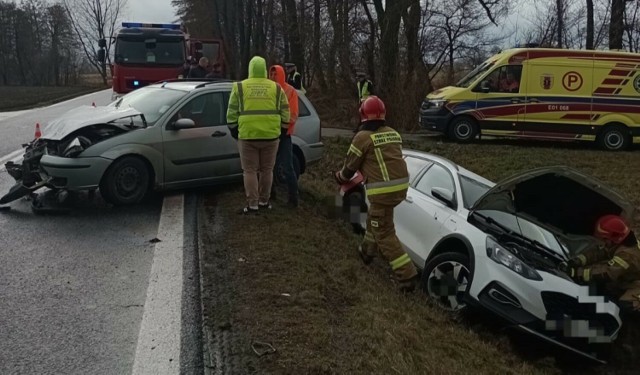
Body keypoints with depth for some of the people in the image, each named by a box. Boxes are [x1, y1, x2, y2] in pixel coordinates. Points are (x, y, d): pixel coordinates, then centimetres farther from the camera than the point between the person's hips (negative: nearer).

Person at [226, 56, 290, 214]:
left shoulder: (240, 87, 2)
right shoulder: (276, 88, 6)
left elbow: (232, 112, 3)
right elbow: (285, 112, 7)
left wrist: (234, 130, 14)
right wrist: (282, 129, 18)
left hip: (248, 135, -1)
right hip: (270, 135, 2)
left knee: (250, 171, 5)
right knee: (267, 170, 13)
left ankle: (252, 204, 4)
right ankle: (264, 201, 21)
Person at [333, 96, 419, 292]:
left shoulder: (363, 136, -6)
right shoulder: (393, 134, 13)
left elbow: (351, 165, 4)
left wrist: (340, 177, 26)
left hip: (383, 189, -8)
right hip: (401, 185, 8)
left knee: (385, 234, 0)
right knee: (374, 217, 31)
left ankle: (407, 275, -6)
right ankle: (367, 251, 48)